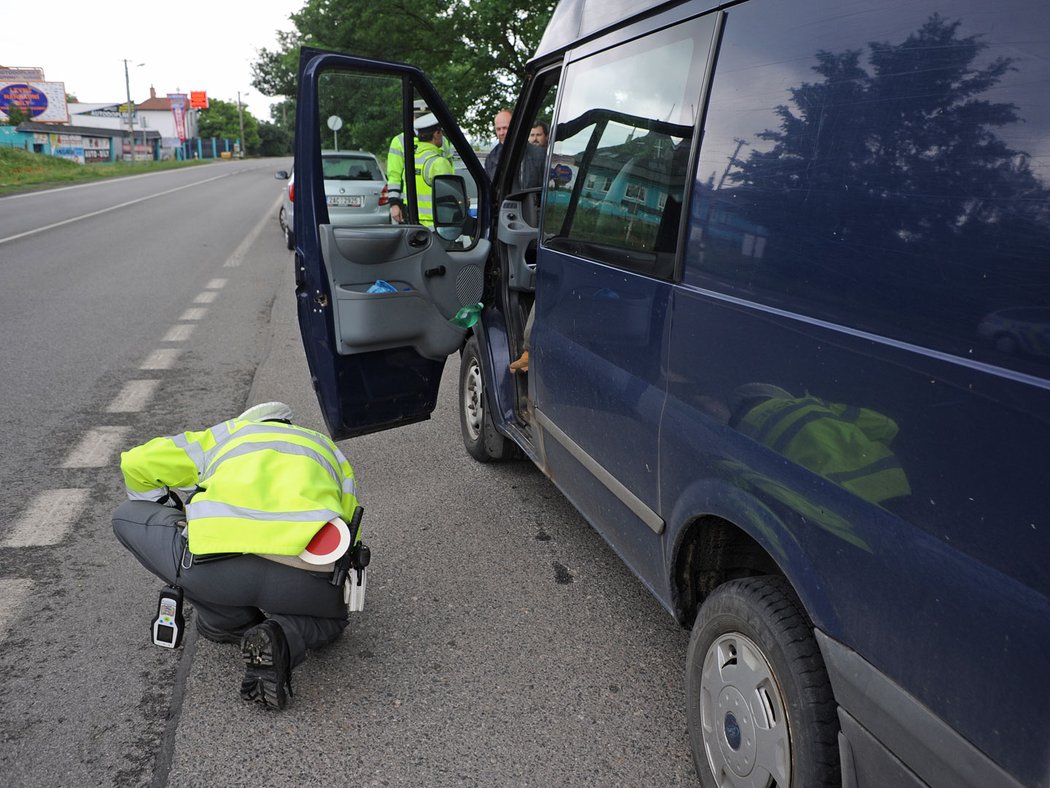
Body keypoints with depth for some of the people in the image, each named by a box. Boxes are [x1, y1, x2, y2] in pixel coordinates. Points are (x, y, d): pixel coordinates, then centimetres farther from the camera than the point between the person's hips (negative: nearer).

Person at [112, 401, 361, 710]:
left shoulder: (225, 434, 33)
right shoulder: (327, 448, 35)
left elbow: (136, 464, 29)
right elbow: (348, 542, 32)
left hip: (216, 566, -2)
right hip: (302, 581, 2)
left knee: (126, 516, 29)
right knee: (331, 619, 39)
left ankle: (230, 620, 23)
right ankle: (283, 639, 3)